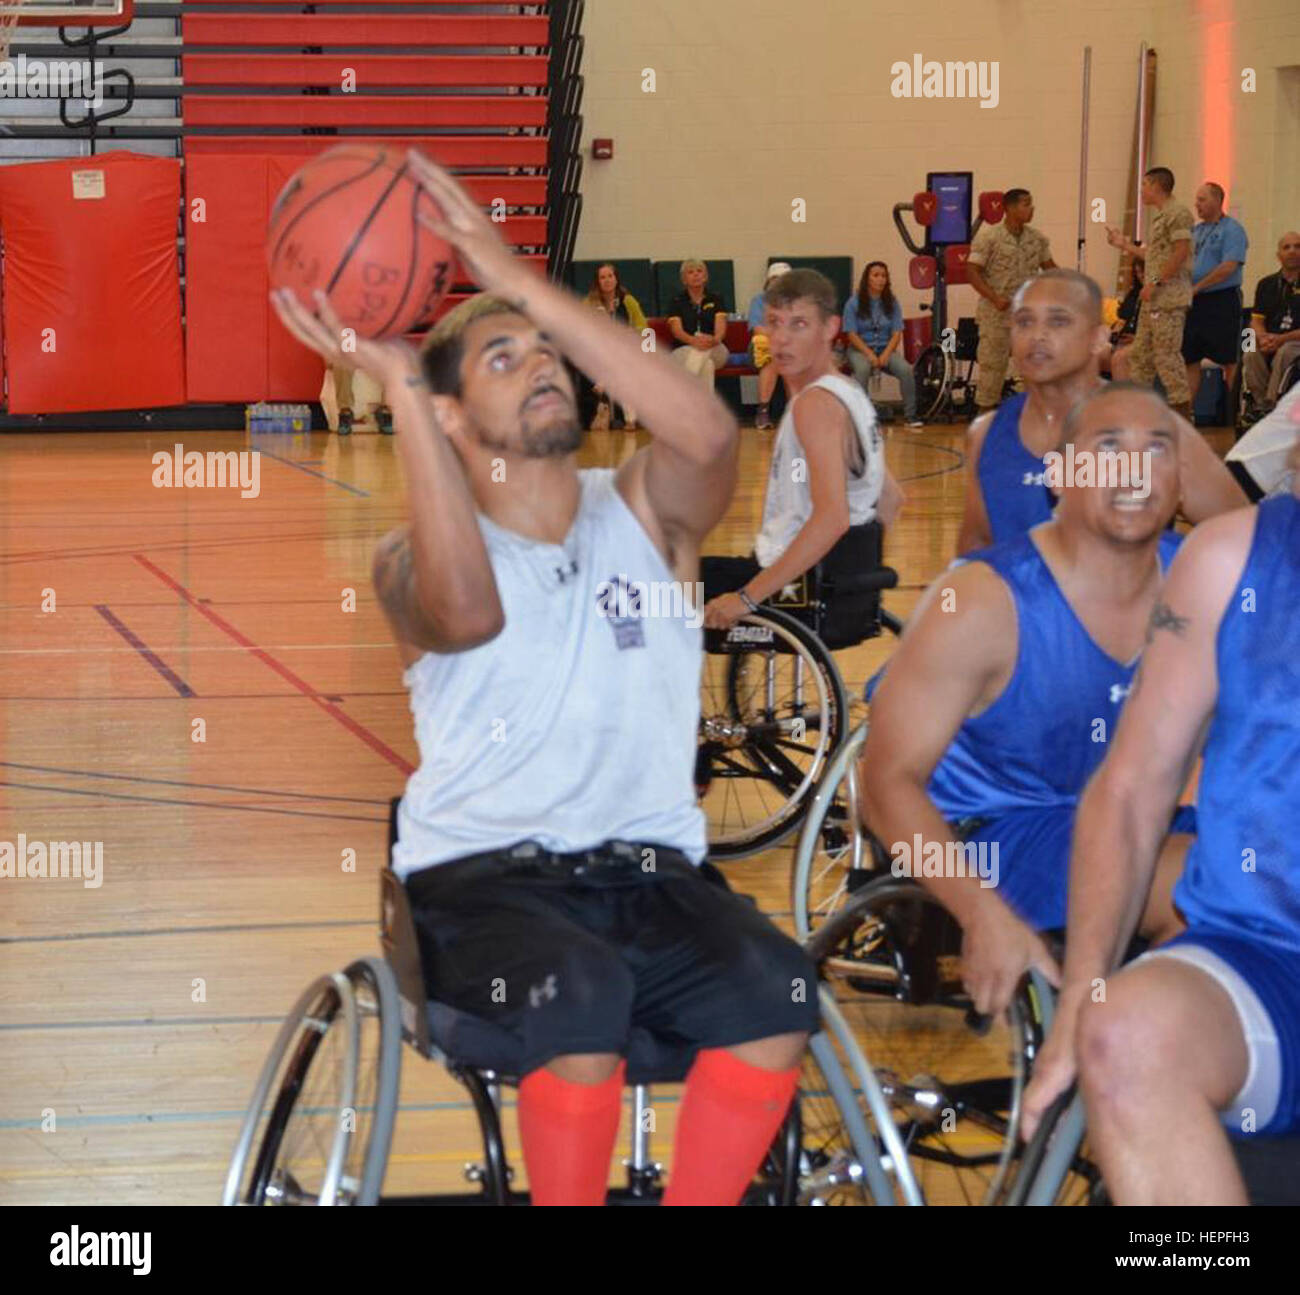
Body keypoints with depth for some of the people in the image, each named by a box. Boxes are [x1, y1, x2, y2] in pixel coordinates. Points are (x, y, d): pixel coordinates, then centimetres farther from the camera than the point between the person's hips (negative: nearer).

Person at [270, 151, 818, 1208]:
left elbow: (709, 434, -16)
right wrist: (399, 381, -23)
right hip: (479, 879, -2)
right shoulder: (417, 559, 1)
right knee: (581, 992, -35)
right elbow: (469, 613, -25)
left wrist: (523, 283, -18)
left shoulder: (644, 515, 9)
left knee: (777, 991, -28)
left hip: (650, 873, 3)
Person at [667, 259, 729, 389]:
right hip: (683, 350, -1)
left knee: (705, 350, -38)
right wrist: (694, 340, -33)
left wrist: (715, 339, -32)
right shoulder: (677, 301, 9)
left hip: (714, 351, 1)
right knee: (706, 365, -37)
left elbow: (721, 326, -4)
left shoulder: (716, 299, 13)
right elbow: (676, 330, -7)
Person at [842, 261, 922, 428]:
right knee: (862, 369, -36)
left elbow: (897, 333, 3)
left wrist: (886, 354, -14)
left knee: (906, 370, -25)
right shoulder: (854, 303, -2)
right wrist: (869, 355, -18)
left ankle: (909, 416, -18)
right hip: (860, 349, -2)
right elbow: (852, 334, -6)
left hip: (886, 348, 2)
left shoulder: (892, 303, 6)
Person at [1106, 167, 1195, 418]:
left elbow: (1181, 252, -19)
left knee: (1168, 355, -10)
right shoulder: (1160, 217, 20)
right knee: (1140, 354, 12)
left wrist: (1155, 282, -20)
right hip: (1154, 299, 10)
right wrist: (1124, 244, 34)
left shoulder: (1177, 214, -10)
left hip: (1170, 298, -10)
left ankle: (1183, 413, -8)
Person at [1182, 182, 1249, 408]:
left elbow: (1229, 267, -17)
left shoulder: (1231, 229, -7)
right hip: (1195, 304, 8)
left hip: (1222, 300, -7)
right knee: (1190, 358, 6)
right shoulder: (1195, 230, 16)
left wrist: (1196, 288, -15)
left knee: (1229, 360, -3)